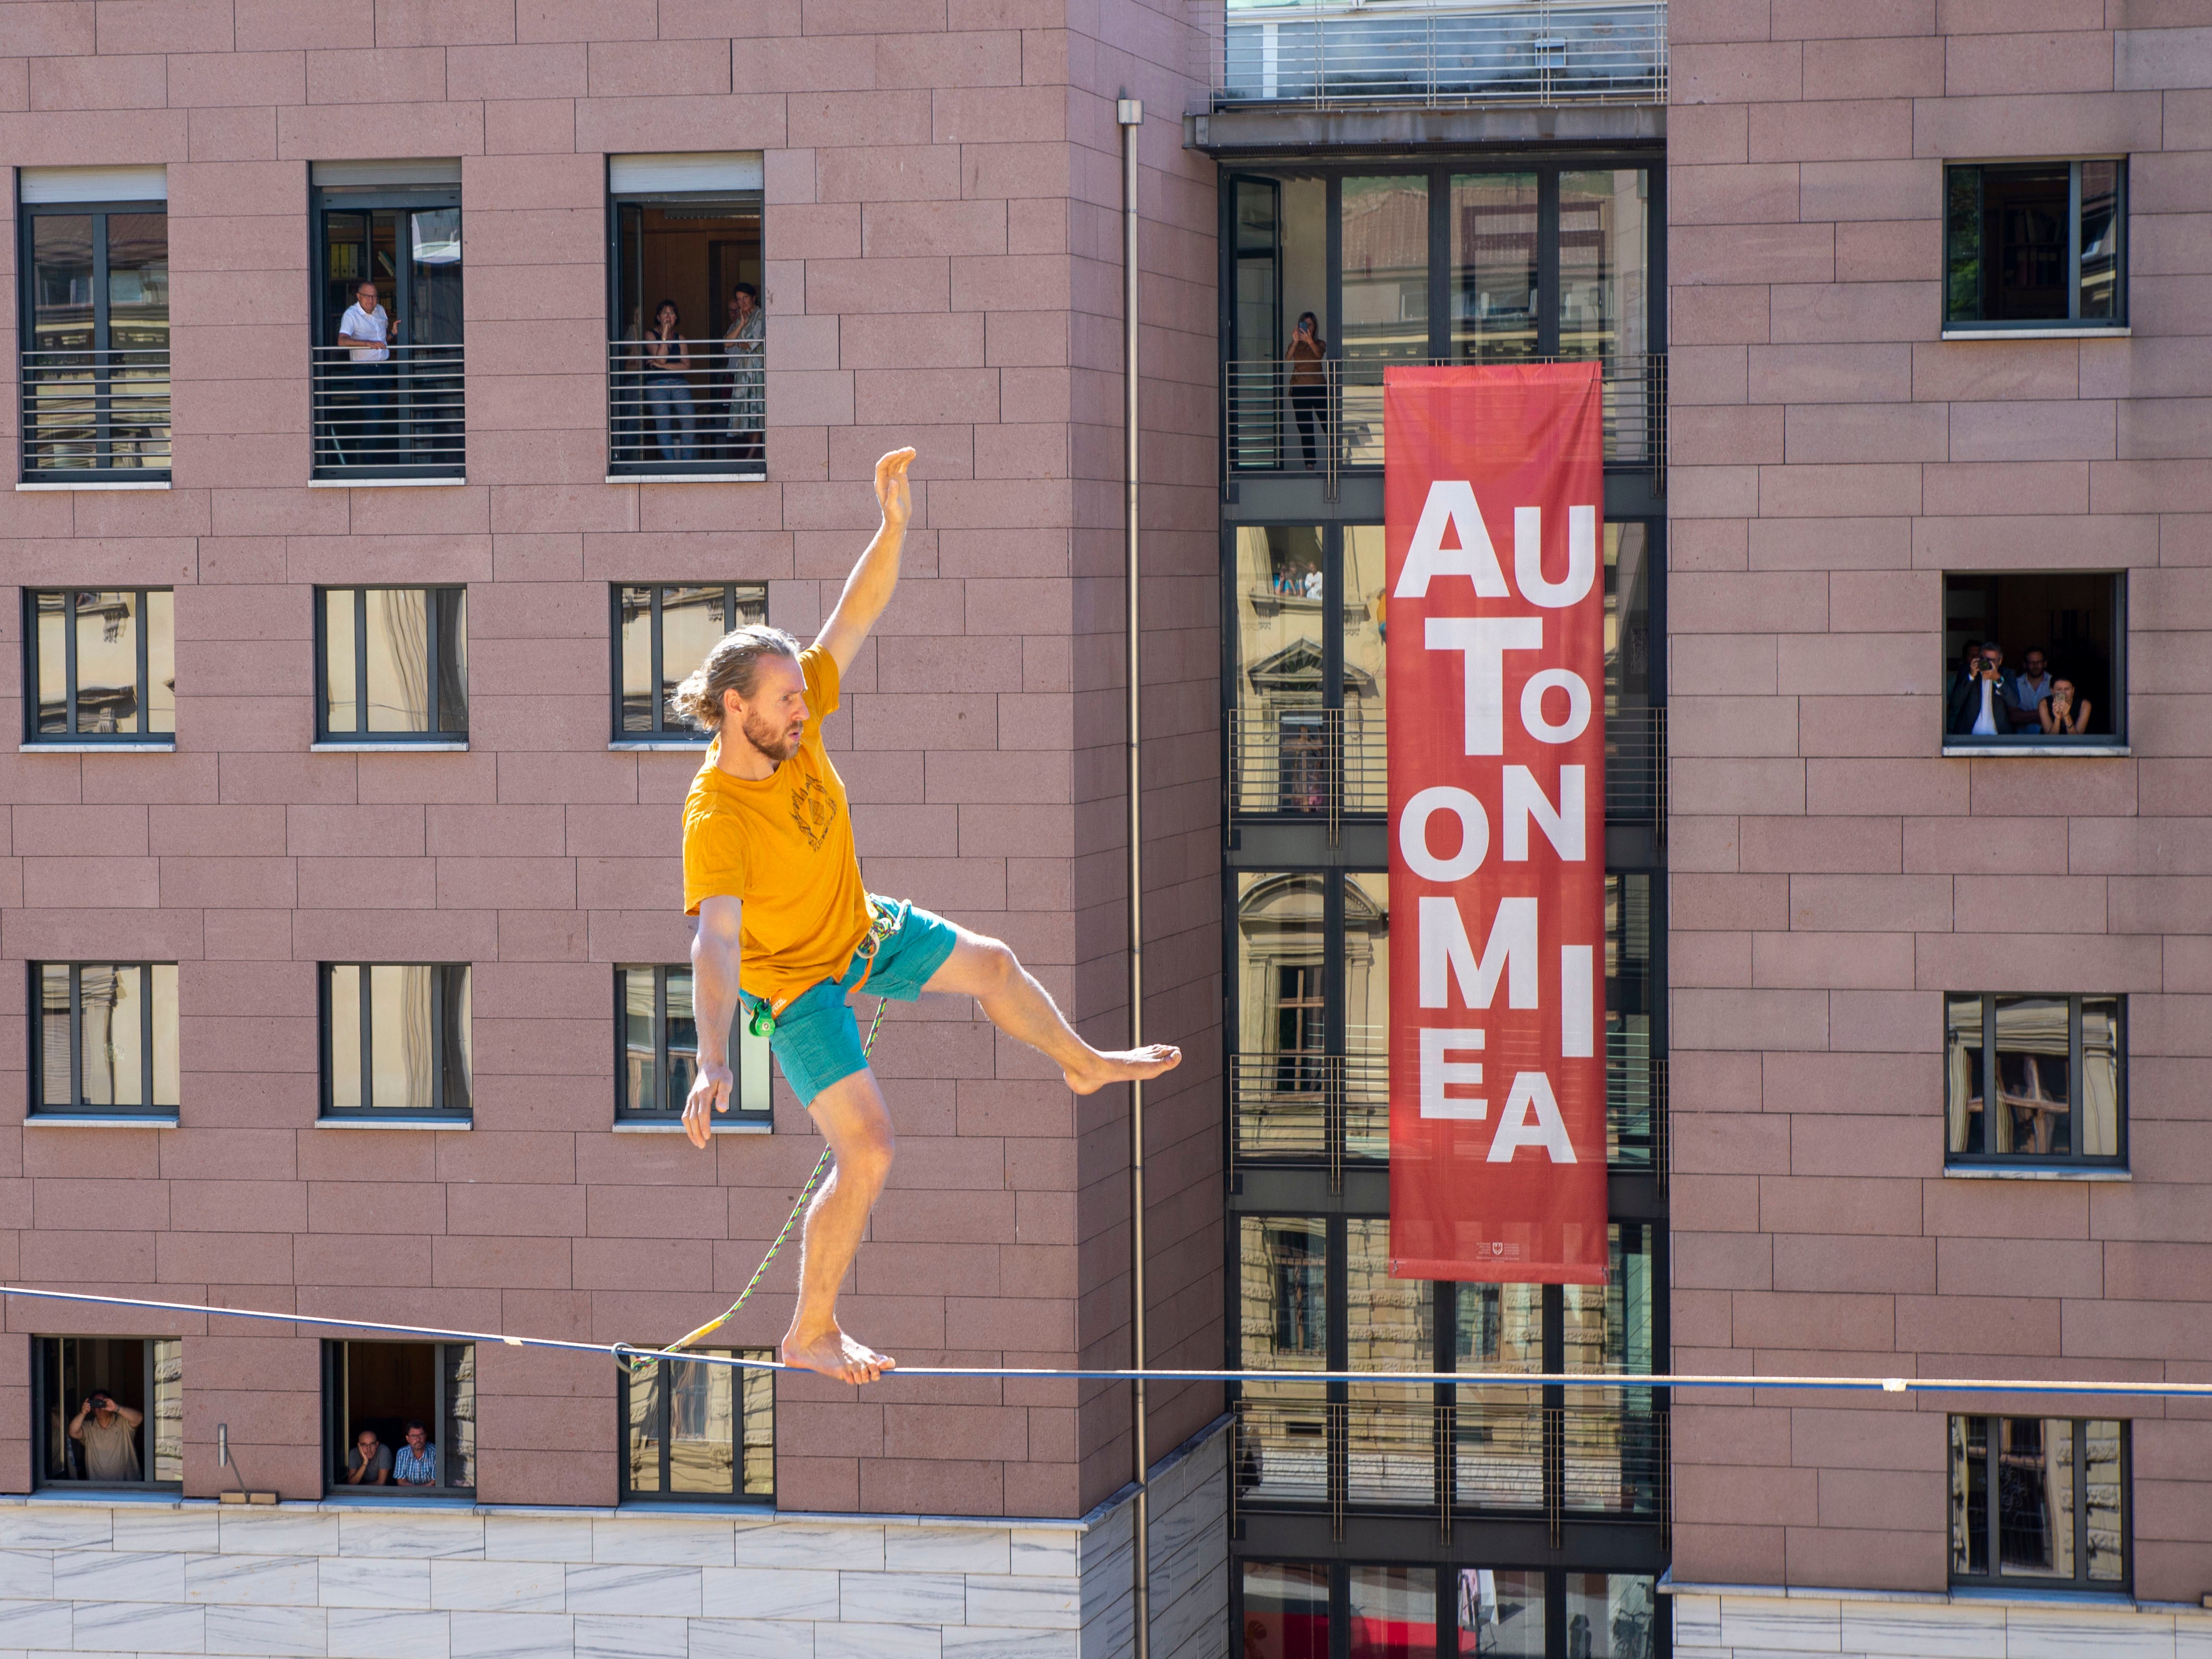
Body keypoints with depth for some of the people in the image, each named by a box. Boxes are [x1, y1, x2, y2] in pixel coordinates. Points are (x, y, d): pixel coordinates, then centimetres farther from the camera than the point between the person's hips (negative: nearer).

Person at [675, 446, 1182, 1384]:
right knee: (868, 1156, -13)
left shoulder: (797, 725, -18)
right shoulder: (716, 819, -38)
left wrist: (895, 524, -28)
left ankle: (1082, 1065, 61)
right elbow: (716, 940, -48)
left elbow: (857, 615, -14)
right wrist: (713, 1063, -59)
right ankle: (810, 1336, 4)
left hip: (861, 929, 8)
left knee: (993, 967, 27)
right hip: (796, 979, -8)